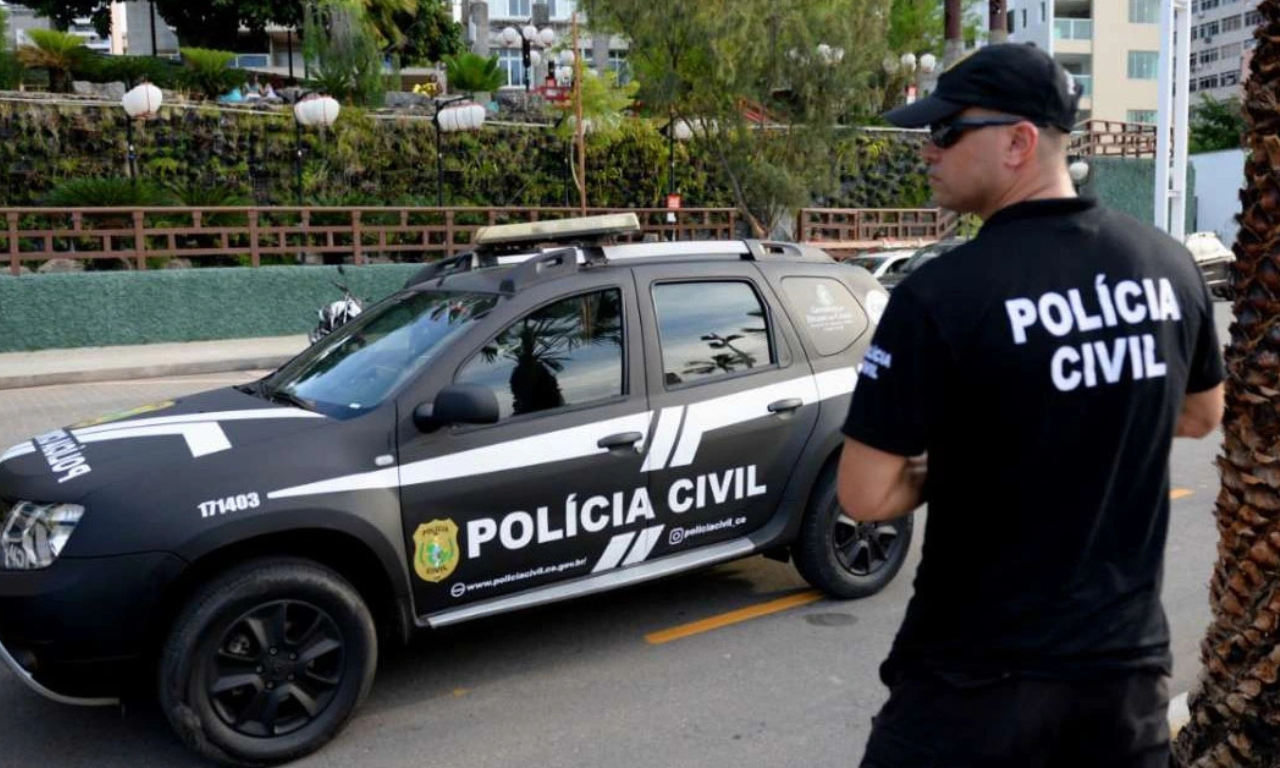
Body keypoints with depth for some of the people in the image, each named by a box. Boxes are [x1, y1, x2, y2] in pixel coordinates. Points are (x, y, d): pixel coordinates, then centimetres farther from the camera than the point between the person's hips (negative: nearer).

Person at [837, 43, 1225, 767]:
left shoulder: (941, 294, -22)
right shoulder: (1170, 263, -2)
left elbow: (866, 495, -18)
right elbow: (1203, 414, 15)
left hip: (981, 676, -5)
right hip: (1129, 655, 6)